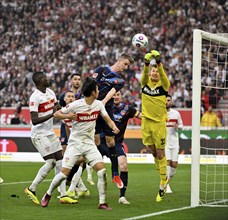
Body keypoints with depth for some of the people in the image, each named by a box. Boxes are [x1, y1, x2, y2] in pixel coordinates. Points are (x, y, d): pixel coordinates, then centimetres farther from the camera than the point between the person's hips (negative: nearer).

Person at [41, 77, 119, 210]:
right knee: (64, 173, -8)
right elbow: (56, 114, -5)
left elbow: (108, 119, 3)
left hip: (90, 144, 4)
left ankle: (102, 203, -4)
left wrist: (114, 127, -18)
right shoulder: (76, 105, -13)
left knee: (102, 170, -13)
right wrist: (67, 116, -25)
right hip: (75, 143, -4)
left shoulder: (99, 104, 1)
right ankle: (48, 195, 17)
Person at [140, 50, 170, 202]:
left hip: (159, 123, -3)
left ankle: (163, 184, 5)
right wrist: (147, 62, -39)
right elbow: (145, 73, -18)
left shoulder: (164, 85, -4)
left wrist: (158, 61, -42)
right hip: (146, 122, 3)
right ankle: (163, 176, 29)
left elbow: (162, 74, -24)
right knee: (153, 152, 11)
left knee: (160, 154, -1)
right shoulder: (145, 83, 3)